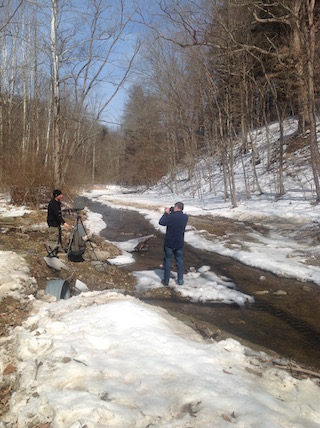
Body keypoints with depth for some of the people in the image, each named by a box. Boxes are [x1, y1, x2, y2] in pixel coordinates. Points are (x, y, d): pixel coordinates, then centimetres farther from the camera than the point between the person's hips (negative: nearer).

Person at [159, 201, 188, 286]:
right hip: (179, 244, 3)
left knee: (167, 261, 10)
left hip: (169, 243, -3)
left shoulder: (170, 217, -22)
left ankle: (166, 281, 18)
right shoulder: (185, 217, -7)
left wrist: (166, 213, 1)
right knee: (179, 261, 16)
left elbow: (161, 222, -8)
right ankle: (180, 280, 21)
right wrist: (170, 214, 5)